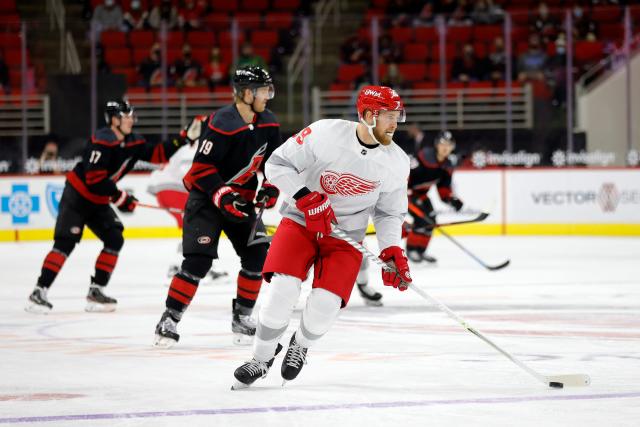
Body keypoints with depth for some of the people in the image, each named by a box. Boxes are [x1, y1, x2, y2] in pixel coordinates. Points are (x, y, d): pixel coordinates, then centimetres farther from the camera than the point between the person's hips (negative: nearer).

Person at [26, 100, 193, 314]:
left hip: (99, 202, 9)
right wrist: (120, 197, -20)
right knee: (65, 242, -15)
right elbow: (95, 178, -27)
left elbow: (156, 154, 7)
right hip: (77, 197, -9)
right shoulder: (102, 141, -23)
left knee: (115, 239, 1)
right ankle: (39, 292, -15)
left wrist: (180, 141, -5)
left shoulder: (133, 142, 3)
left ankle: (96, 290, 8)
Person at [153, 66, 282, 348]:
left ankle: (242, 318, 14)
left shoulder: (268, 124, 0)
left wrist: (270, 188, -2)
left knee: (257, 255, -1)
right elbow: (203, 166, -23)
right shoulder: (222, 124, -23)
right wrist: (223, 197, -28)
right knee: (198, 260, -16)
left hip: (240, 197, 7)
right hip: (206, 196, -7)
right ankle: (169, 320, -9)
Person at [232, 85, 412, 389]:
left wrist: (392, 251, -9)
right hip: (301, 220, -2)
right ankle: (262, 358, 4)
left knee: (326, 302, -16)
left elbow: (389, 213, 6)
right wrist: (307, 198, -22)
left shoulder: (397, 163, -8)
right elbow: (277, 163, -12)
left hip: (345, 235, 2)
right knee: (283, 289, -20)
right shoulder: (325, 134, -19)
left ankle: (301, 344, 20)